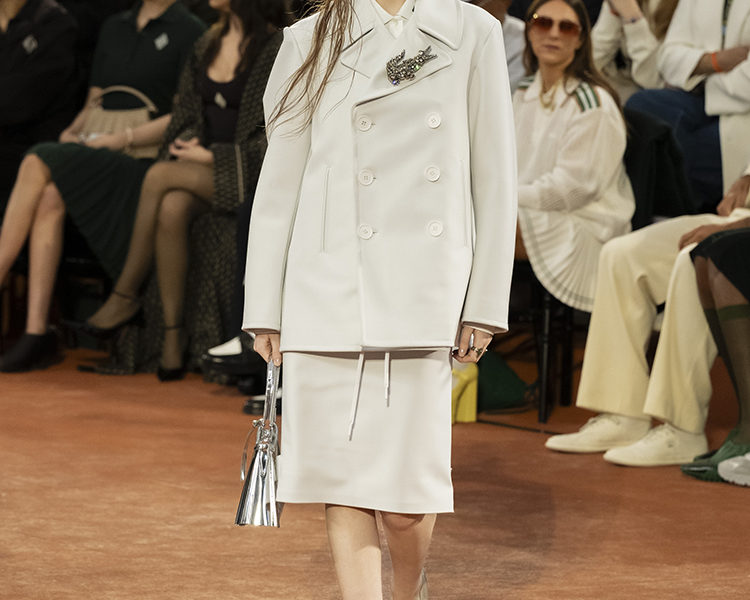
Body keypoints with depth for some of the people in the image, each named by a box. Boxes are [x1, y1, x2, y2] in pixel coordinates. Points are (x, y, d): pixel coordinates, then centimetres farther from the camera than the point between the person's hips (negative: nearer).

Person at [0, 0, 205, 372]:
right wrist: (73, 131, 2)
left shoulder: (188, 32, 1)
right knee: (49, 198, -27)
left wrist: (121, 140, -17)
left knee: (37, 165, -26)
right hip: (97, 162, 6)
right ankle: (36, 334, -30)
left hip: (145, 165, -5)